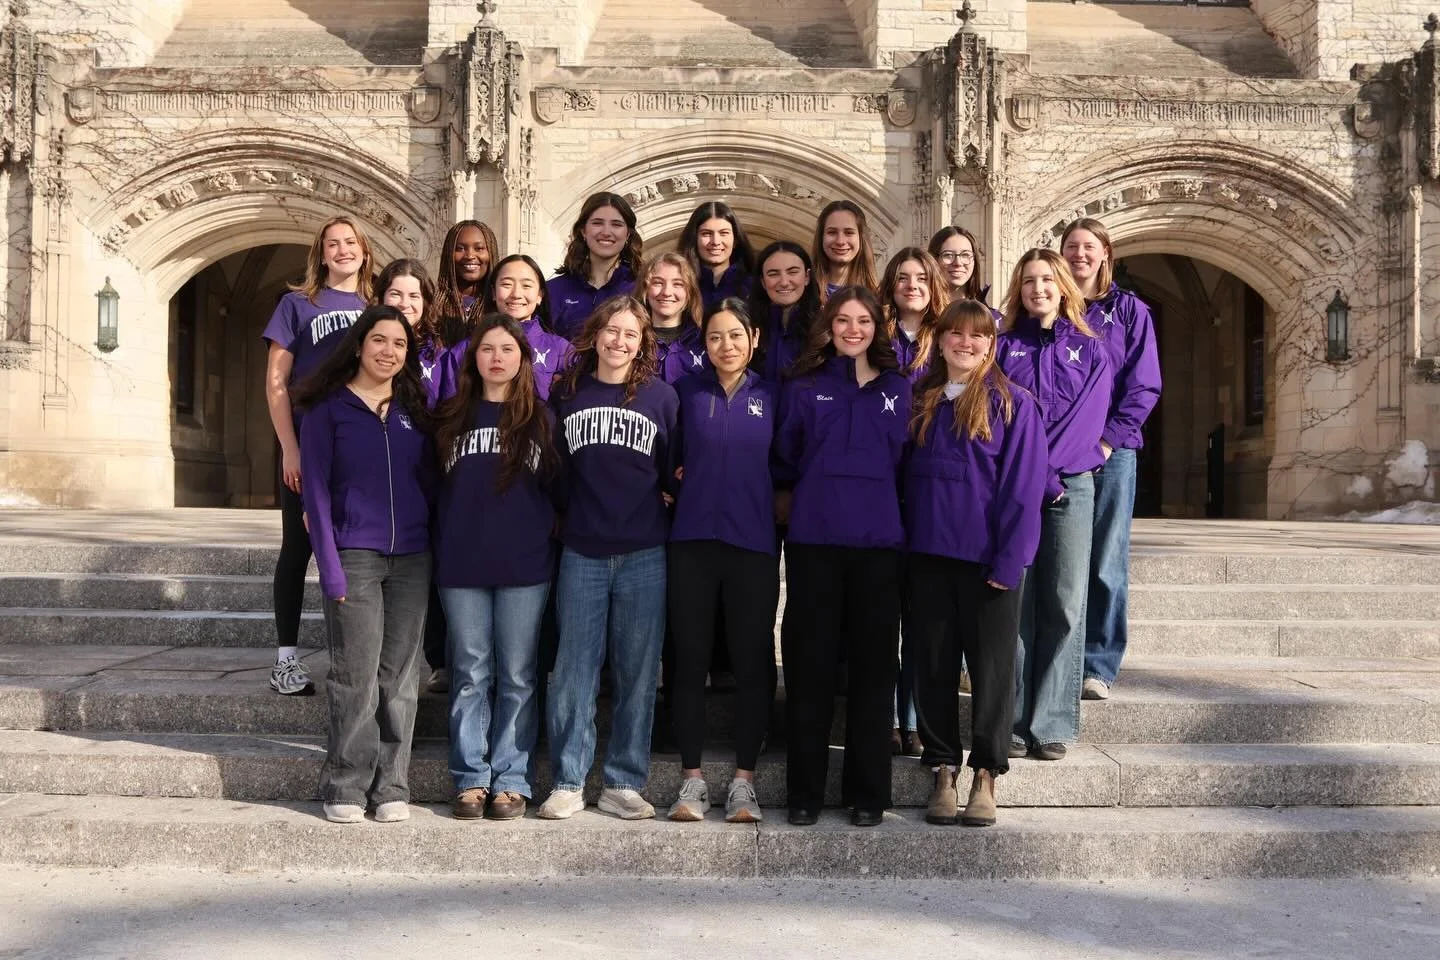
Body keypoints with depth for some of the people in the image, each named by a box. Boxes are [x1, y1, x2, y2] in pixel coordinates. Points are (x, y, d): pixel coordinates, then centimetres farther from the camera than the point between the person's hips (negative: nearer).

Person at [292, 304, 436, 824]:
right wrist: (329, 566, -10)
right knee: (356, 676, -4)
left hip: (412, 558, 4)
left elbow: (429, 482, 14)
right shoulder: (328, 409, 2)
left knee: (400, 676, 5)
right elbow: (316, 490, -2)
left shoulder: (414, 409, 13)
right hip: (354, 556, -3)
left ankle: (391, 786, 12)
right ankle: (346, 786, 7)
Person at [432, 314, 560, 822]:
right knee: (470, 675, 5)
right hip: (461, 566, 1)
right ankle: (471, 779, 12)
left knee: (517, 676, 3)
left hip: (525, 568, -1)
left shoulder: (542, 420, 6)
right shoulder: (451, 418, 10)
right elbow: (430, 486, 12)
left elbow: (557, 490, 9)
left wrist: (546, 531, 0)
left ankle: (511, 780, 11)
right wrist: (440, 547, 5)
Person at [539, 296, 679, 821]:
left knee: (637, 670, 4)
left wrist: (674, 488, -9)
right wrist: (559, 518, 1)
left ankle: (623, 783, 14)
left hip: (644, 555, 0)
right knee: (573, 669, 1)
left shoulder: (661, 396, 6)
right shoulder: (566, 393, 7)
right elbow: (552, 467, 10)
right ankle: (568, 783, 11)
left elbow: (674, 473, 8)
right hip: (582, 552, 0)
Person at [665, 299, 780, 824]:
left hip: (753, 544, 0)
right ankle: (692, 780, 12)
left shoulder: (770, 398, 8)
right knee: (690, 661, 3)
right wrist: (674, 487, -4)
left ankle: (744, 781, 11)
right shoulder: (686, 393, 7)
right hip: (693, 541, 0)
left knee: (753, 662, 2)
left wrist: (774, 504, -2)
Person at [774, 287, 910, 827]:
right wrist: (796, 503, 3)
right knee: (809, 665, 2)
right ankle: (804, 792, 11)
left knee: (873, 665, 3)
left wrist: (886, 511, 8)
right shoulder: (803, 389, 8)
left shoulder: (898, 390, 10)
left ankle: (868, 793, 13)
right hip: (813, 542, 0)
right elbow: (783, 462, 11)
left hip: (879, 543, 1)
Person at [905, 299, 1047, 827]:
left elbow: (1023, 486, -8)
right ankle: (943, 769, 19)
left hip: (988, 558, -4)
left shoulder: (1013, 403, -3)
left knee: (991, 665, 4)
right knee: (933, 664, 8)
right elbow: (908, 477, 12)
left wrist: (1009, 561, -14)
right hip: (927, 554, 4)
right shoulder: (921, 403, 10)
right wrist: (904, 546, 2)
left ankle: (986, 774, 15)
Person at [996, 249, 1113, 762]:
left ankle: (1052, 723, 1)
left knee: (1064, 604, -4)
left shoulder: (1090, 351, 12)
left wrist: (1048, 470, -13)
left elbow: (1086, 419, -1)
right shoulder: (1003, 347, 11)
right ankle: (1011, 722, 2)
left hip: (1072, 486, 0)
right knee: (1014, 603, -3)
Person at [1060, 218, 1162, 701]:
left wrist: (1108, 440, -11)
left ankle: (1098, 668, 6)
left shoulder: (1130, 311, 7)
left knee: (1105, 565, 0)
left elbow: (1144, 386, 0)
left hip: (1111, 451, -1)